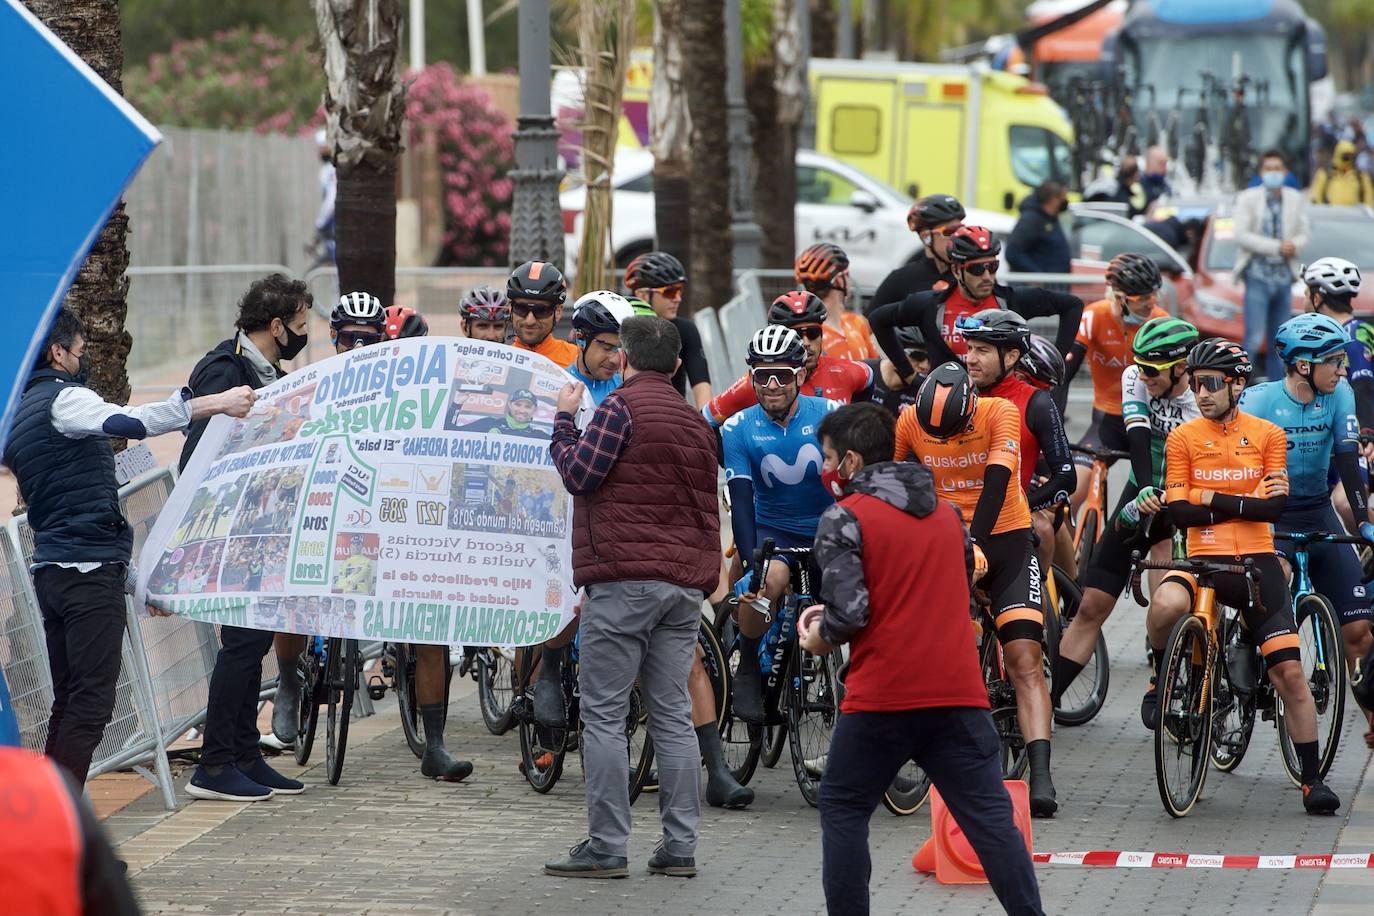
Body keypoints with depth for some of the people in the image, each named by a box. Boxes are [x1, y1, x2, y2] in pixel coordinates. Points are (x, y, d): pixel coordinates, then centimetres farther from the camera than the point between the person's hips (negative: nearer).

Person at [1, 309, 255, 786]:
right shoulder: (62, 399, -8)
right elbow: (129, 422, -29)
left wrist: (134, 579, 27)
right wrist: (217, 403, -32)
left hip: (50, 570, 10)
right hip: (88, 568, -10)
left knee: (68, 702, 11)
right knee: (91, 702, -11)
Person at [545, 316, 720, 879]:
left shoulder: (623, 405, -7)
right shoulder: (696, 422, 16)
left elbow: (580, 475, -12)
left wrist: (564, 419, 2)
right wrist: (707, 573, 28)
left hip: (626, 578, -7)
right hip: (686, 583, 7)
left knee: (603, 715, -4)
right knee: (673, 716, 8)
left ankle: (606, 848, -7)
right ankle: (679, 847, 6)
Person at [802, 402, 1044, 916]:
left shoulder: (844, 519, -5)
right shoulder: (946, 512, 15)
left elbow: (849, 612, -16)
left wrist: (818, 639, 8)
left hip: (882, 696, -5)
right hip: (958, 691, 5)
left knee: (843, 810, 10)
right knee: (989, 815, 2)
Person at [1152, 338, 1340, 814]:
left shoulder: (1268, 435, 4)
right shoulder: (1182, 438, 3)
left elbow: (1274, 506, -6)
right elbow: (1178, 511, -5)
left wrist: (1211, 499, -10)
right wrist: (1244, 503, -9)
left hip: (1257, 562, 1)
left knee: (1290, 672, -5)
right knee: (1165, 605, -35)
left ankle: (1313, 780, 6)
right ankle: (1162, 680, -4)